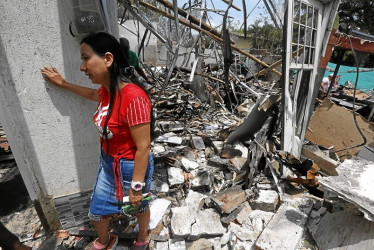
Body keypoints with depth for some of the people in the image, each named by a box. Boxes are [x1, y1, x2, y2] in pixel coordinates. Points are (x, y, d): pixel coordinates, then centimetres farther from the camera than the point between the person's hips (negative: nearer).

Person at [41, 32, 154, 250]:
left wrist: (136, 188, -19)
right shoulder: (107, 90, -4)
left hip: (131, 167, -8)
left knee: (139, 206, 23)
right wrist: (63, 84, 23)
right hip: (108, 163, 8)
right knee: (97, 210, 25)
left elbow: (143, 147, -28)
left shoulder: (133, 97, -33)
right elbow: (94, 95, 24)